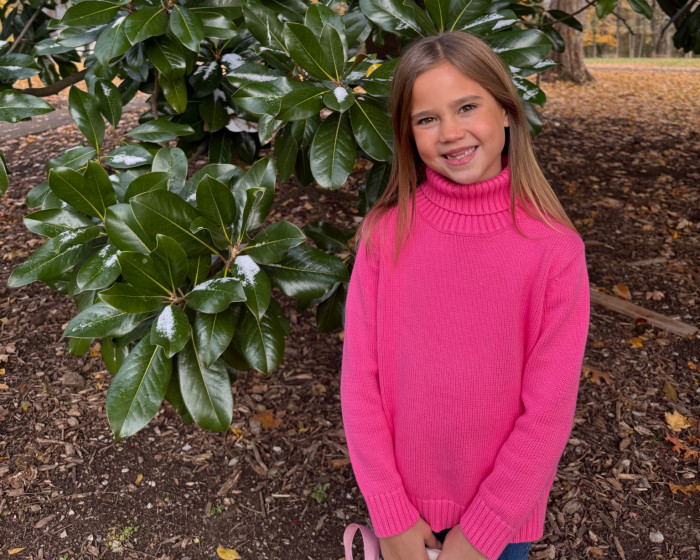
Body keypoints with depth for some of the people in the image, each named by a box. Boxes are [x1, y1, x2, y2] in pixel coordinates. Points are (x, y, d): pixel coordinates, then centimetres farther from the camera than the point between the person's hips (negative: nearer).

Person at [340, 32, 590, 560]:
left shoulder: (556, 249, -17)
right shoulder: (386, 233, -13)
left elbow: (548, 411, -14)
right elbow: (360, 381, -10)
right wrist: (392, 515, -9)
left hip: (502, 514, -1)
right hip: (403, 500, 1)